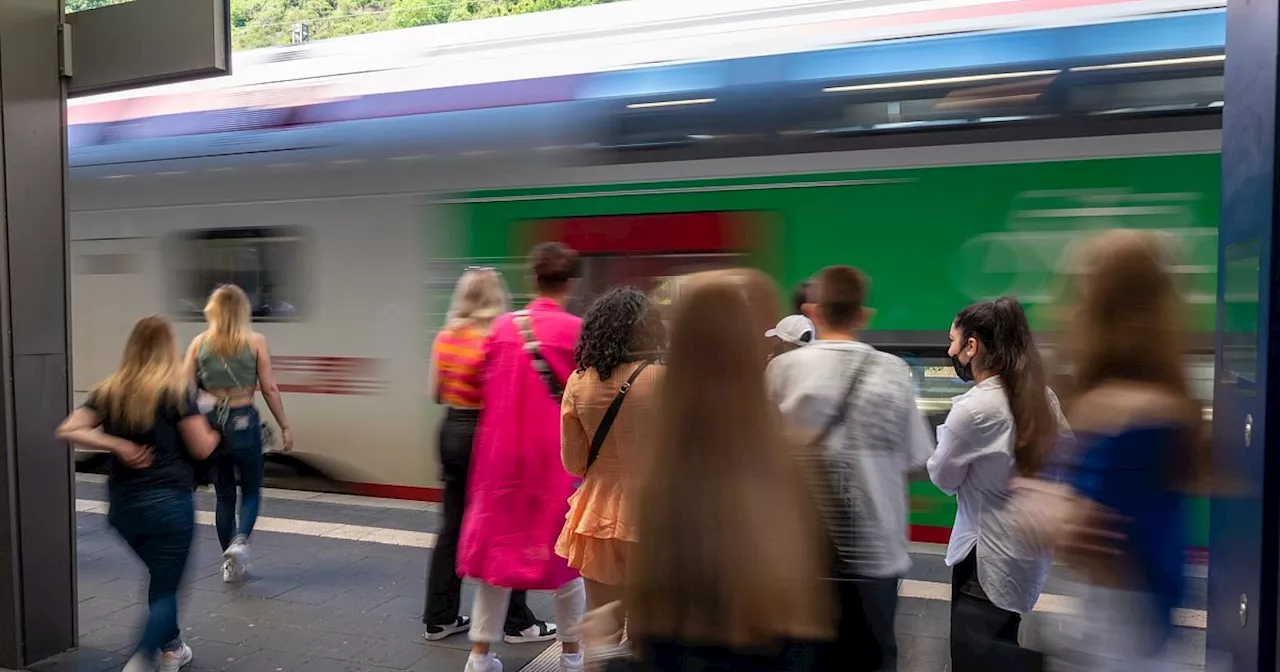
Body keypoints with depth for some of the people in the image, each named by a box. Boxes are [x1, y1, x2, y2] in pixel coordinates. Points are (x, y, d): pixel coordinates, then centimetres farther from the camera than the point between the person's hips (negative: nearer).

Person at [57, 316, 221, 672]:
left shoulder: (110, 389, 4)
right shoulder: (177, 389, -10)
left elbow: (68, 431, -4)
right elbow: (201, 449, -10)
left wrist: (118, 445, -6)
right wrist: (214, 432, 10)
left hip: (124, 504, 6)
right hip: (169, 501, -5)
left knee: (161, 578, 25)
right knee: (165, 589, 5)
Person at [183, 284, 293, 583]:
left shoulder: (200, 342, 2)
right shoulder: (255, 341, -4)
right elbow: (269, 389, -6)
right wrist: (285, 427, 0)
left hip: (210, 422, 3)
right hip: (243, 421, -3)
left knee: (224, 494, 15)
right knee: (251, 490, 13)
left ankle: (231, 564, 20)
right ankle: (240, 540, -12)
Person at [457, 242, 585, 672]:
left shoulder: (502, 327, 1)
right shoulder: (575, 331, -11)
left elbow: (486, 389, 8)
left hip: (503, 451, 3)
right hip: (555, 455, -3)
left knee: (500, 543, 13)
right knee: (563, 548, 10)